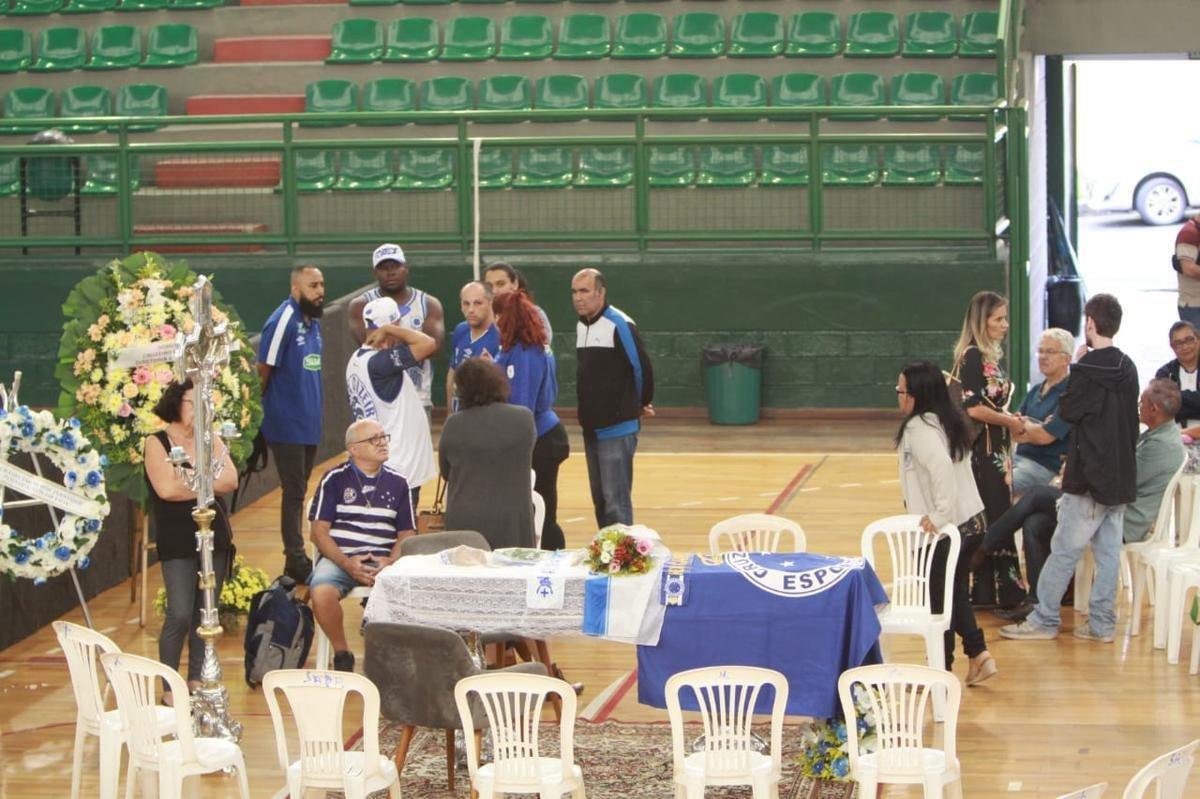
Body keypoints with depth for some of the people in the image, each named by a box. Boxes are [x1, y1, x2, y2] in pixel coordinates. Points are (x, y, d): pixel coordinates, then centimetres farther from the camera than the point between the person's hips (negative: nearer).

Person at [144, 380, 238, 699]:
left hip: (215, 537, 5)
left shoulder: (212, 441, 11)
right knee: (180, 615, -10)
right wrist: (208, 483, -6)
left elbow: (230, 480, -3)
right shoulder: (157, 443, -3)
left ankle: (196, 681, 16)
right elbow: (166, 489, -17)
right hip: (178, 542, -5)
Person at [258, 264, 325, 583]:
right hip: (288, 425, -8)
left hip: (310, 424, 8)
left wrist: (314, 407, 8)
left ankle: (296, 557, 21)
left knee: (299, 492, 14)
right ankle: (296, 560, 4)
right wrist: (262, 410, -7)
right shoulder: (283, 321, -16)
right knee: (294, 493, -3)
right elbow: (263, 371, -15)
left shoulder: (314, 321, 9)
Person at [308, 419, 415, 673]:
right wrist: (346, 563, -12)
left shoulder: (397, 482, 15)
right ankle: (341, 653, -9)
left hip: (383, 560, 1)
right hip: (339, 557, -1)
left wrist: (390, 561, -7)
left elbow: (406, 534, 14)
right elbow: (318, 531, 3)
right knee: (322, 593, -35)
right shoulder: (334, 479, 7)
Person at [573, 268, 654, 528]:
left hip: (617, 429, -7)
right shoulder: (581, 327, 11)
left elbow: (642, 367, -10)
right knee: (599, 501, 12)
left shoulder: (620, 325, -12)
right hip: (591, 428, 8)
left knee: (616, 501, -8)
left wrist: (642, 404, 4)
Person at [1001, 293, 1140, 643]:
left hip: (1090, 476, -7)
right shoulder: (1128, 369, 7)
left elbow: (1066, 411, -6)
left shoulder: (1088, 369, -16)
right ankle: (1101, 623, 11)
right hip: (1121, 476, 7)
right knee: (1109, 551, 8)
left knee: (1064, 551, -1)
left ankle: (1043, 620, 3)